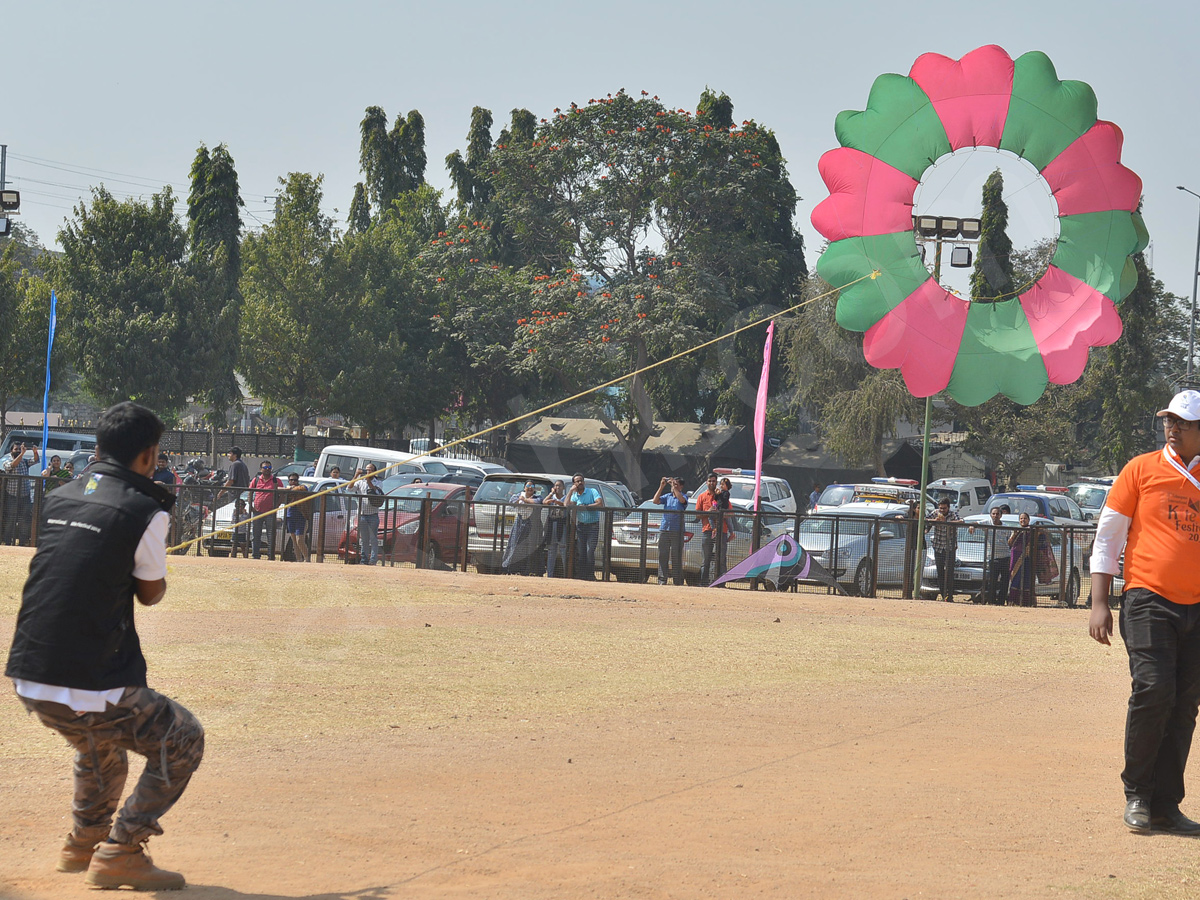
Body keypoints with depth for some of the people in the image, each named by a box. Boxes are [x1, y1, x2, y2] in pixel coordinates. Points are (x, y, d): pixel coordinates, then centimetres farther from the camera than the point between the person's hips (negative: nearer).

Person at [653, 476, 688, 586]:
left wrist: (673, 486, -14)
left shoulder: (683, 496, 5)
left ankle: (678, 581, -1)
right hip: (664, 529, 4)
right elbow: (656, 500, 2)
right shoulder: (667, 496, 15)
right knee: (663, 555, 1)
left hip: (677, 530, -4)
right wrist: (661, 487, -3)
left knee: (676, 557, -4)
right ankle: (662, 580, 4)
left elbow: (682, 500, -18)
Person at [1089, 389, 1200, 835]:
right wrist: (1099, 603, -2)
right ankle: (1137, 795, -1)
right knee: (1154, 690, -16)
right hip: (1148, 601, -3)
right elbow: (1107, 536, 5)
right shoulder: (1142, 469, 4)